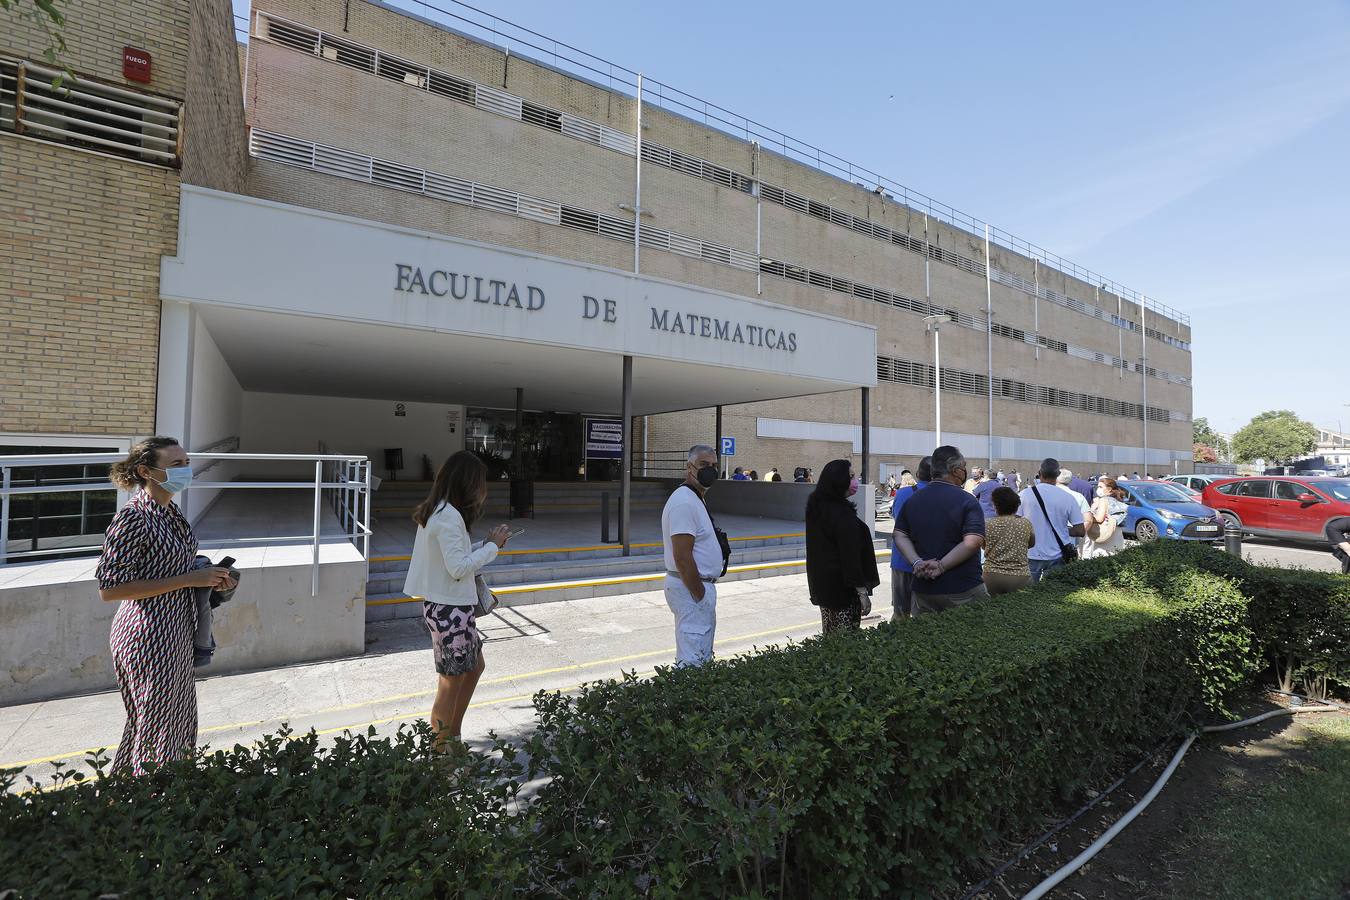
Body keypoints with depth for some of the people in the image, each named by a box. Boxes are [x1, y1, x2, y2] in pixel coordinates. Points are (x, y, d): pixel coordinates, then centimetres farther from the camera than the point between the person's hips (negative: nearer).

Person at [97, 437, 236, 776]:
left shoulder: (169, 511, 5)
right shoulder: (133, 518, -21)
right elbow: (109, 589, -22)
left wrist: (208, 575, 1)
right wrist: (187, 579, -24)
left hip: (175, 633, 9)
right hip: (148, 637, -9)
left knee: (179, 718, 22)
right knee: (158, 724, 7)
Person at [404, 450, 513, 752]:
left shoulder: (435, 511, 9)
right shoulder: (449, 517, -22)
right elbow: (459, 568, -23)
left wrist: (486, 544, 5)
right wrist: (491, 546, -12)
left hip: (443, 605, 10)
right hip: (450, 610, -10)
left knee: (475, 666, 22)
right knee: (452, 682, 5)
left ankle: (452, 737, 34)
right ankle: (441, 749, 21)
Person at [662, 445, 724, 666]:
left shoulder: (695, 499, 15)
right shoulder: (684, 502, -19)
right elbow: (682, 557, -24)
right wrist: (700, 596, -20)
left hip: (700, 586, 11)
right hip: (692, 589, -11)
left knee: (702, 656, 18)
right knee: (694, 660, -6)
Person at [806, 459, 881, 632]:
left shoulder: (815, 507, 4)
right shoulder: (843, 515, -21)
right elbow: (851, 556, -20)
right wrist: (863, 592, -16)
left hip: (821, 584, 9)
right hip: (842, 588, -9)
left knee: (829, 634, 18)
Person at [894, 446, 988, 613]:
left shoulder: (912, 500, 6)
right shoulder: (967, 501, -10)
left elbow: (899, 535, 2)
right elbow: (973, 542, -20)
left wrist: (917, 562, -8)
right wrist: (941, 566, -17)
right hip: (963, 590, -5)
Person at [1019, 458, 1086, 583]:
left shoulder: (1025, 494, -8)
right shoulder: (1067, 497, -5)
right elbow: (1080, 531, -4)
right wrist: (1063, 530, 14)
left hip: (1031, 555, -1)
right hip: (1057, 557, 1)